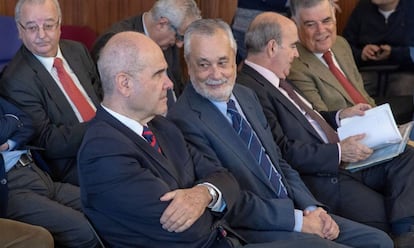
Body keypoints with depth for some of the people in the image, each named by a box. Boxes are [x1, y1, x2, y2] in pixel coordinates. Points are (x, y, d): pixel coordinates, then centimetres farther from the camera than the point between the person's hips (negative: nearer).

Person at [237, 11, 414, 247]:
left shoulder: (274, 80, 15)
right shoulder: (249, 89, -18)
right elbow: (283, 151, -22)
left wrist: (340, 116, 12)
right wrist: (339, 151, -19)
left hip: (338, 163, 10)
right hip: (317, 179, -10)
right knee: (384, 216, -18)